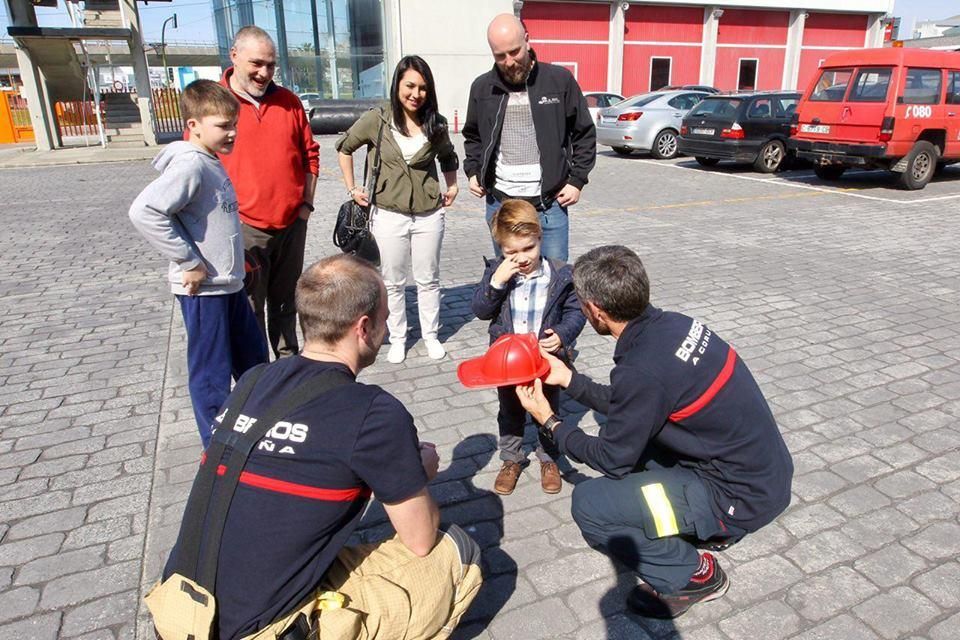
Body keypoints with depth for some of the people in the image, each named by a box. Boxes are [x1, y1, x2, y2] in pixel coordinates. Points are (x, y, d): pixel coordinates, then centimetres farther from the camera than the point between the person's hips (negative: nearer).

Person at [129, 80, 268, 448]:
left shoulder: (212, 162, 10)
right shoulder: (189, 164, -19)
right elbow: (144, 212, -29)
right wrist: (189, 262, -23)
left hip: (228, 283, 10)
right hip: (203, 289, -10)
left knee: (253, 356, 22)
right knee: (212, 374, 3)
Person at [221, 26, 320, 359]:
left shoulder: (288, 101, 7)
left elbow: (310, 155, 12)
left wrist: (306, 204, 4)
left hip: (292, 224, 4)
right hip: (244, 228, -3)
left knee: (285, 303, 17)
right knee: (249, 310, 4)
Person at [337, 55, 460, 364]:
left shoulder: (435, 125, 0)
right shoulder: (376, 120, -7)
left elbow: (448, 157, 21)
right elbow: (344, 147, 8)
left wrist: (452, 186, 9)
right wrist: (351, 188, 4)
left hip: (429, 214, 2)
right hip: (388, 215, -1)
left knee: (428, 280, 11)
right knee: (393, 282, 9)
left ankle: (431, 335, 26)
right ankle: (397, 339, 24)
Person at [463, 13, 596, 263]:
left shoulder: (560, 80, -2)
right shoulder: (482, 88, 5)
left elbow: (584, 133, 6)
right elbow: (473, 137, 21)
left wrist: (577, 180, -2)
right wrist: (473, 171, 6)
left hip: (550, 205, -2)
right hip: (500, 205, 2)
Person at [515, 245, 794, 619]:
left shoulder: (641, 370, -30)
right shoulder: (670, 324, -5)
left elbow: (613, 461, -12)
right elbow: (625, 407, 10)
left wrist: (549, 423, -1)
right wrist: (567, 378, 12)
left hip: (741, 496, -9)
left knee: (588, 504, -9)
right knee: (631, 435, 19)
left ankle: (692, 577, 8)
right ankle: (707, 528, 21)